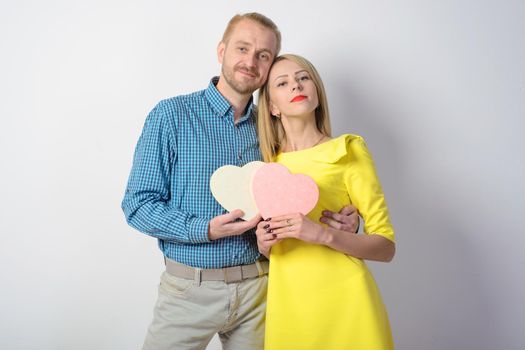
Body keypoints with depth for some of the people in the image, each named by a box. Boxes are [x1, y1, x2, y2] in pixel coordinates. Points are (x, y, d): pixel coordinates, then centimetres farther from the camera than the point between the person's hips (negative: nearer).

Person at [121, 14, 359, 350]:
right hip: (190, 287, -3)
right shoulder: (172, 115, -7)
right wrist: (205, 230, -22)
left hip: (258, 287, 4)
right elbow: (138, 204, -9)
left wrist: (334, 219, -10)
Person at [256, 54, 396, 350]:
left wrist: (324, 234, -23)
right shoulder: (268, 165, 7)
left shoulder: (347, 150, -6)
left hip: (340, 301, -3)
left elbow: (386, 246, -7)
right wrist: (264, 242, -5)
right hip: (286, 304, 4)